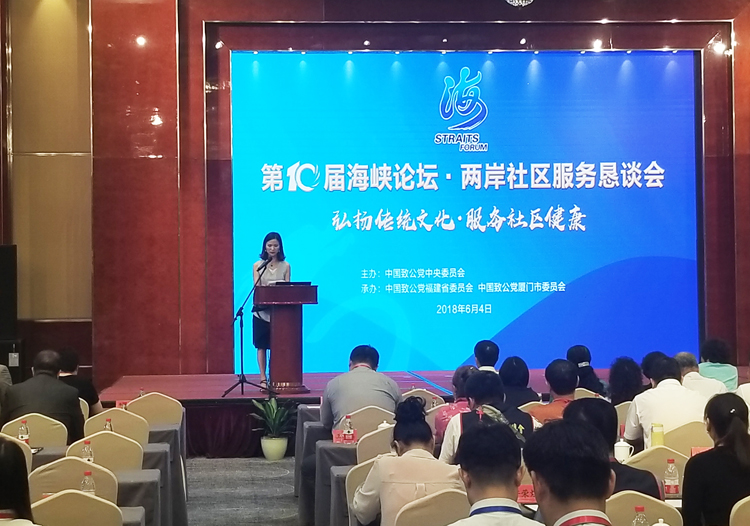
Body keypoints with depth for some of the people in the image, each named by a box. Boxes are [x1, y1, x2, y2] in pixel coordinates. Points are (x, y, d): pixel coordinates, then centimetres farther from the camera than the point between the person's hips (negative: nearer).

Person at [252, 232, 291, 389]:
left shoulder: (285, 266, 6)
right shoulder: (258, 265, 4)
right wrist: (266, 288, -26)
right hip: (262, 311, 0)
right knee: (262, 346, 0)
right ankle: (263, 379, 3)